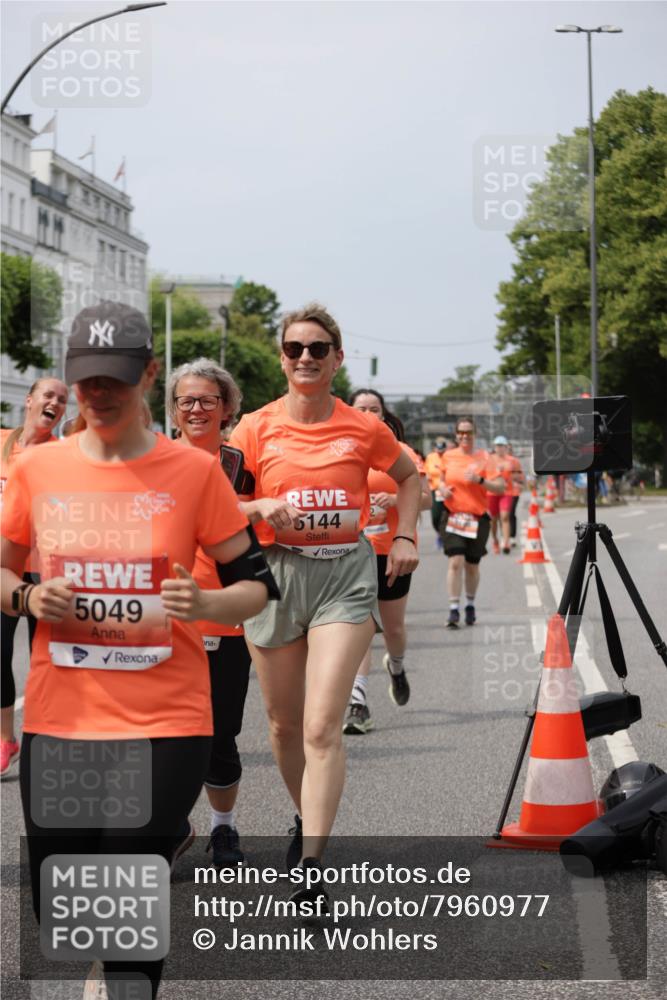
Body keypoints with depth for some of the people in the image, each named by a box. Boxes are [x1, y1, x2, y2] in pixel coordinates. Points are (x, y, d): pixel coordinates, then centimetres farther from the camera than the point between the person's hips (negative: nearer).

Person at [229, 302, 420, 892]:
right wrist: (263, 507, -17)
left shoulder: (363, 429, 2)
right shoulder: (256, 428, 1)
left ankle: (310, 870, -15)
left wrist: (405, 536, 8)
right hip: (277, 572, 2)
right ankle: (306, 820, 40)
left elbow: (408, 475, 21)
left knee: (323, 726, -13)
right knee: (285, 722, 13)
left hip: (345, 574, -2)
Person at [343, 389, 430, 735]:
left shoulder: (400, 452, 0)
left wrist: (393, 499, -18)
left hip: (392, 550, 0)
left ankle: (396, 666, 48)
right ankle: (358, 703, -13)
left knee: (393, 626, 13)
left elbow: (425, 498, -3)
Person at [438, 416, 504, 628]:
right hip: (452, 516, 1)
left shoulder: (484, 458, -3)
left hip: (477, 518, -1)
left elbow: (501, 487, -8)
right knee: (455, 561, -13)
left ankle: (470, 605, 29)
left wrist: (480, 480, -22)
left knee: (472, 565, 8)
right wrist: (443, 488, 2)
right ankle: (454, 609, -10)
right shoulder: (448, 456, 5)